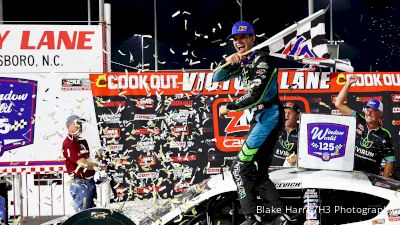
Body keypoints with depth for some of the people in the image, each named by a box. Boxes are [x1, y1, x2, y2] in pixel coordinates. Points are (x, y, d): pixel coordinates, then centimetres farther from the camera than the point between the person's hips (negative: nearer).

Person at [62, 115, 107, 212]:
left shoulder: (82, 141, 16)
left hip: (90, 181, 9)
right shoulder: (69, 143, -14)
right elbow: (82, 163, -19)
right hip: (80, 183, -9)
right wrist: (99, 167, -11)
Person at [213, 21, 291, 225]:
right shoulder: (242, 62, 14)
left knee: (240, 166, -11)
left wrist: (229, 107, -10)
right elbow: (218, 78, 10)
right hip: (259, 118, 9)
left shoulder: (262, 60, -11)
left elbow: (255, 95, -21)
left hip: (269, 116, -9)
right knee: (258, 173, 8)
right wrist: (227, 62, -10)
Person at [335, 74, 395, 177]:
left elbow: (389, 160, 10)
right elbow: (339, 104, 8)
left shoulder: (385, 135, 8)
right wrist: (348, 84, 2)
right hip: (348, 173, 0)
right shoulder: (357, 121, 9)